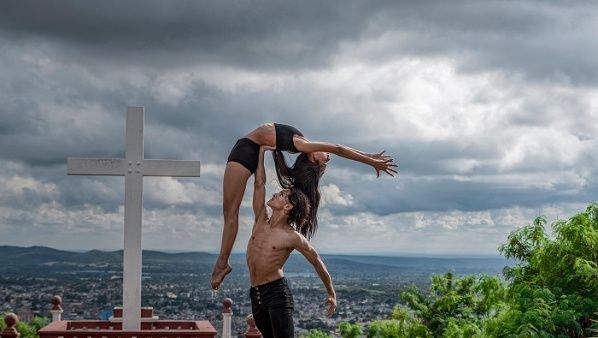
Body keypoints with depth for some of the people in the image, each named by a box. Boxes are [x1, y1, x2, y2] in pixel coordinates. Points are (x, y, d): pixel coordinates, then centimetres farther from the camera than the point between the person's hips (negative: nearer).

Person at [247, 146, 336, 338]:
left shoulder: (293, 238, -7)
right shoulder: (261, 221, 8)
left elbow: (317, 262, 3)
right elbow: (259, 184, 10)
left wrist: (331, 294, 8)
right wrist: (261, 151, 12)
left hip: (277, 291, -6)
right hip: (255, 294, 6)